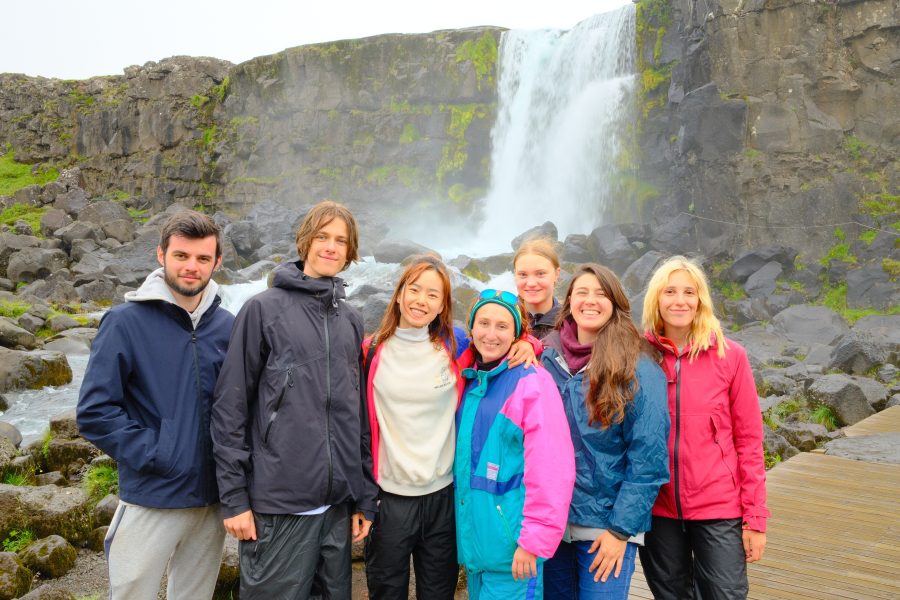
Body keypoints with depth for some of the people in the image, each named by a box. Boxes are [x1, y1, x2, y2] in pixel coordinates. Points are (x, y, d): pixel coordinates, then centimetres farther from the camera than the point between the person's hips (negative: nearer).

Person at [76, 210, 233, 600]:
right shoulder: (126, 322, -9)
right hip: (151, 500, -4)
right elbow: (94, 412, -11)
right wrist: (152, 454, -15)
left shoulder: (227, 327, 3)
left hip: (212, 498, 4)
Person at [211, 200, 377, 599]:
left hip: (339, 506, 5)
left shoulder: (351, 321, 11)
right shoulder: (264, 309, -4)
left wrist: (365, 497, 10)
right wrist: (234, 497, -9)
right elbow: (230, 408, -6)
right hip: (278, 505, -4)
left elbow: (359, 414, 12)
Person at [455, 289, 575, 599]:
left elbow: (551, 468, -17)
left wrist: (533, 539, -17)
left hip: (511, 540, -6)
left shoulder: (532, 381, -13)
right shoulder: (468, 381, 8)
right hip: (473, 535, 6)